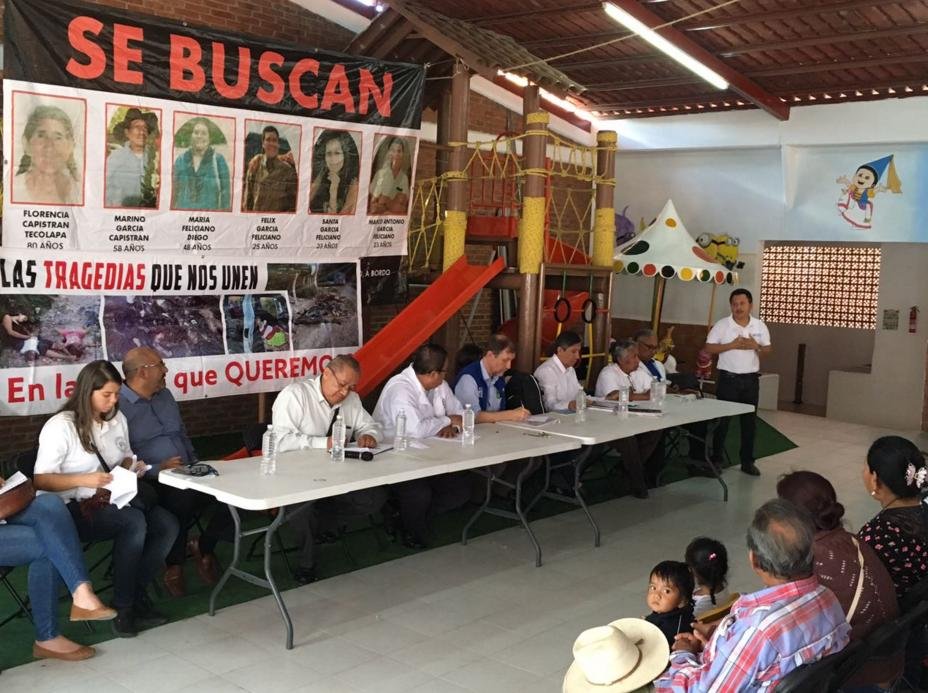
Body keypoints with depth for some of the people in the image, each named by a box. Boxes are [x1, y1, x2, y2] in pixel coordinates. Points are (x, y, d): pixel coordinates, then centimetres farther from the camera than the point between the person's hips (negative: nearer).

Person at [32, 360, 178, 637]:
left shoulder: (117, 418, 12)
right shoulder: (61, 426, -10)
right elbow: (41, 480, -13)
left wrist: (131, 467, 1)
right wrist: (84, 480, -26)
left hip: (112, 499, 7)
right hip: (72, 508, -7)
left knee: (167, 524, -19)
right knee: (134, 522, -33)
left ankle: (136, 595, -6)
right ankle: (123, 608, -21)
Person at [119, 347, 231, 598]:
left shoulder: (165, 396, 19)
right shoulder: (118, 406, -7)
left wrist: (196, 467, 12)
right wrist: (155, 470, -23)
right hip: (153, 483, -7)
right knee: (182, 499, -38)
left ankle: (204, 547, 9)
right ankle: (174, 563, -8)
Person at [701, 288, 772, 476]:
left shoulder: (760, 326, 3)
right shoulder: (722, 325, -6)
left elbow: (768, 349, 8)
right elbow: (708, 348, -8)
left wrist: (756, 346, -14)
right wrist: (732, 345, -18)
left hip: (751, 379, 3)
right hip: (728, 379, -3)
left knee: (749, 421, 8)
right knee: (722, 420, 3)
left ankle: (747, 461, 17)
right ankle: (716, 459, 13)